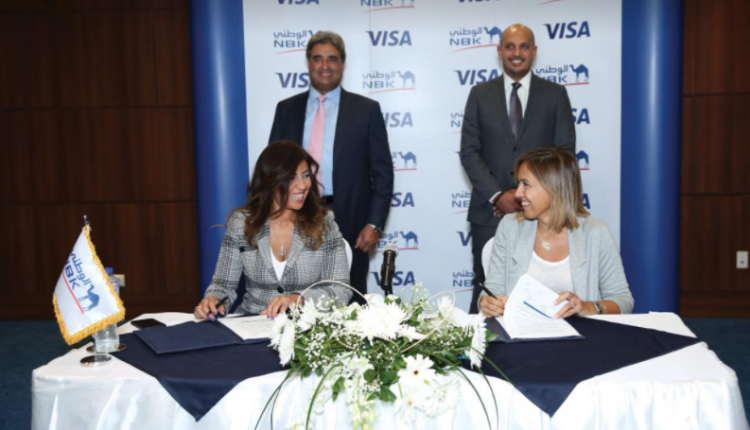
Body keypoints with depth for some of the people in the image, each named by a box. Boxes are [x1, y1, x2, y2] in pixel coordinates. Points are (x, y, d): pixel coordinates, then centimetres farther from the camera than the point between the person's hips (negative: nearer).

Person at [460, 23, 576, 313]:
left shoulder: (555, 94, 7)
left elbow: (564, 153, 2)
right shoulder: (480, 94, 8)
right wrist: (498, 196, -10)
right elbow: (469, 152, 2)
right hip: (489, 212, 0)